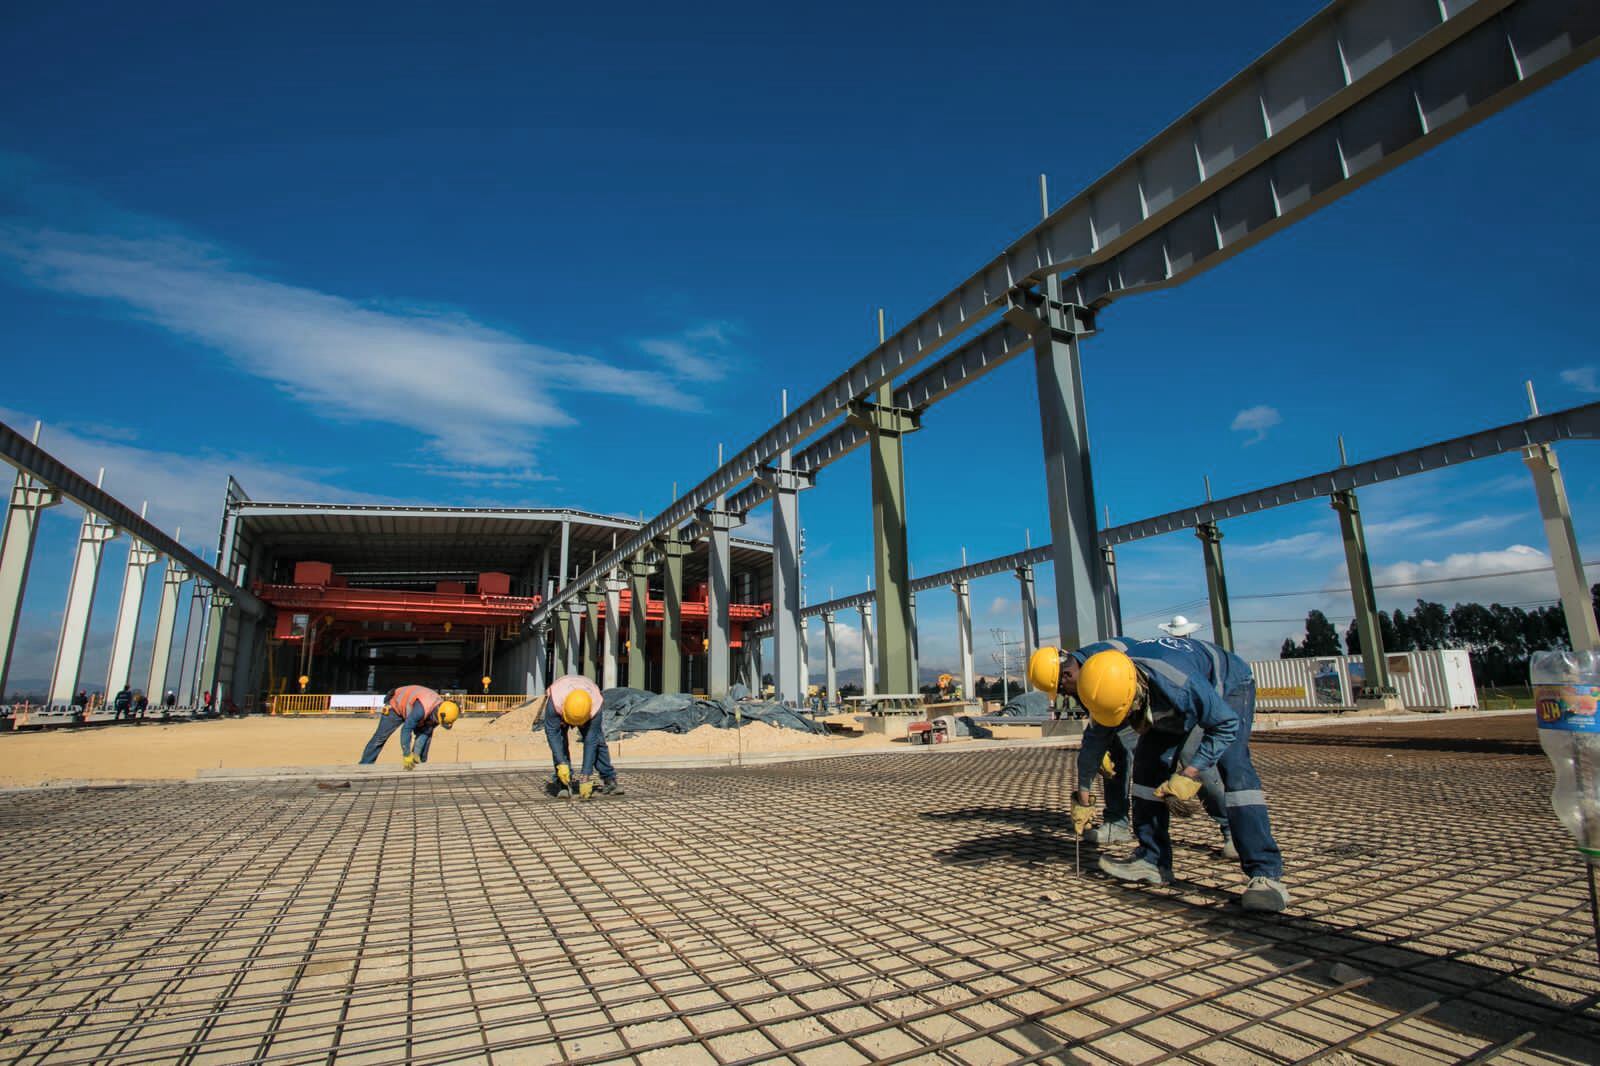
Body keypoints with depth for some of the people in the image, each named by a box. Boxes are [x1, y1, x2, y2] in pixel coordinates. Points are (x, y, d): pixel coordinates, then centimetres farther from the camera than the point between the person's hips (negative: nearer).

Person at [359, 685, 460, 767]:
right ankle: (364, 765, 8)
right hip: (396, 707, -6)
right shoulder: (422, 709, -46)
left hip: (411, 708, 6)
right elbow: (406, 729, -42)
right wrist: (406, 755, -38)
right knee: (380, 738, -3)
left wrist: (416, 753, -21)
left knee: (427, 734, -4)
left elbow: (425, 732, -15)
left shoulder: (439, 712, -23)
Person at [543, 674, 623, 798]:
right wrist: (561, 764, -45)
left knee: (597, 741, -12)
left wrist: (586, 776, -36)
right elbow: (552, 732, -39)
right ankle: (563, 783, -11)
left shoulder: (594, 707, -41)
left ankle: (609, 780, -3)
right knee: (559, 741, -20)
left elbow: (590, 742, -36)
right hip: (559, 710, 0)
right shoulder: (554, 702, -45)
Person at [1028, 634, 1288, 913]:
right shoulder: (1106, 683, -26)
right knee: (1148, 762, -3)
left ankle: (1266, 874, -24)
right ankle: (1152, 860, 4)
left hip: (1228, 684, -6)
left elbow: (1227, 725, -30)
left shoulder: (1179, 684, -46)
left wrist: (1188, 774, -36)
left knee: (1233, 766, -26)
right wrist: (1083, 794, -7)